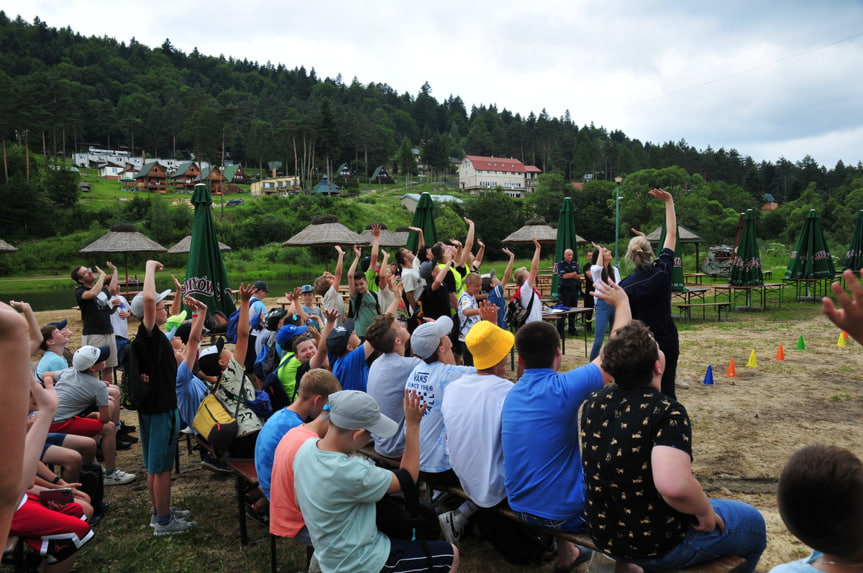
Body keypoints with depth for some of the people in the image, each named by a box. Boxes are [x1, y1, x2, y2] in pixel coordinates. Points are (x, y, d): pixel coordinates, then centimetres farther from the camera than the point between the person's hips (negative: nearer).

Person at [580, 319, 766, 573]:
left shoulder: (594, 403, -6)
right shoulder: (667, 412, -28)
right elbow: (673, 485, -41)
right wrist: (705, 513, -22)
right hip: (657, 549, -7)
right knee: (753, 523, 19)